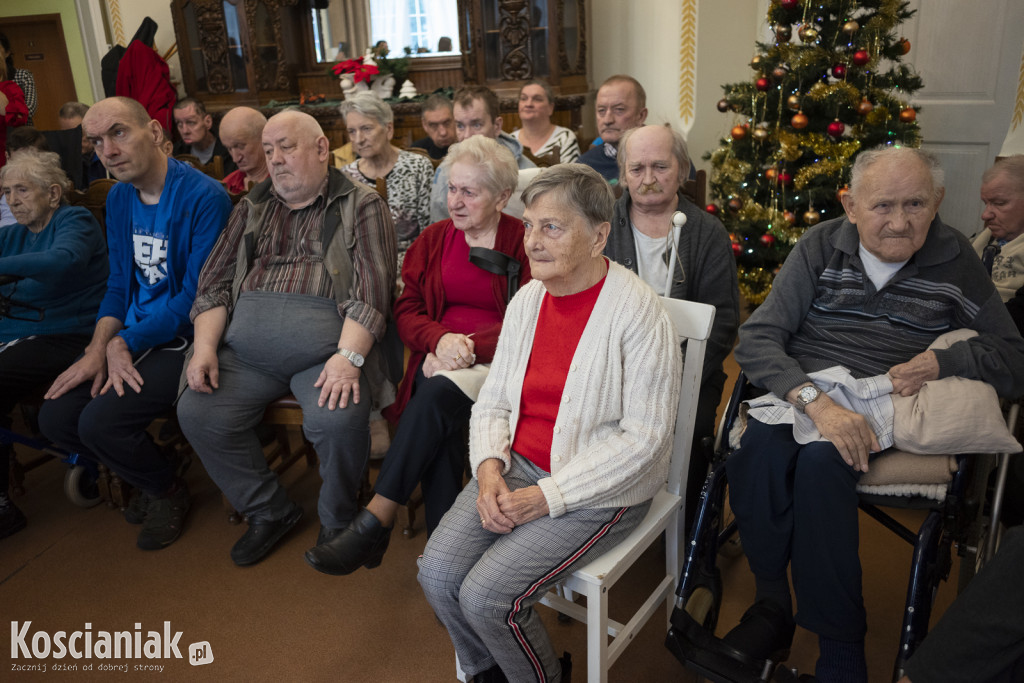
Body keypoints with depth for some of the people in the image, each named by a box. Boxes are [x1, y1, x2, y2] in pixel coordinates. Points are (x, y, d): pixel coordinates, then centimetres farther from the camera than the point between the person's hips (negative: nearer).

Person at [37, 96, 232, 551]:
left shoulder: (204, 197, -16)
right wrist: (98, 350, -3)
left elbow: (196, 296, -17)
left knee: (101, 422, -22)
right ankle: (147, 478, 21)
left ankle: (167, 490, 10)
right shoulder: (119, 198, 10)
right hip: (130, 338, 8)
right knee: (55, 418, -5)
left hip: (184, 338, -7)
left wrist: (124, 343, -14)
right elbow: (119, 286, 13)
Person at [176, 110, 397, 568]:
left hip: (324, 346, -5)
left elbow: (371, 289, -5)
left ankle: (338, 520, 2)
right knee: (197, 413, -15)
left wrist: (348, 357, -20)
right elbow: (215, 282, 19)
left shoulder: (361, 206, 7)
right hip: (246, 349, 5)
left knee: (339, 419, -30)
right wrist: (205, 346, 1)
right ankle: (269, 511, 8)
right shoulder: (252, 208, 23)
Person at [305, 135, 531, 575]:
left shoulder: (524, 243, 2)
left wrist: (470, 346, -21)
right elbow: (407, 309, 8)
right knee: (441, 420, -31)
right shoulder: (434, 239, 16)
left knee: (438, 395, -33)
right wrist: (441, 339, -15)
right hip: (439, 356, 4)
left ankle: (375, 522, -27)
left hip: (496, 359, -3)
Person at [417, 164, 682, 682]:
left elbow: (643, 437, -18)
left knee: (485, 594, -16)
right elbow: (493, 400, 9)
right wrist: (488, 467, -11)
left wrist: (548, 497, -20)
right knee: (437, 572, -8)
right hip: (518, 465, 6)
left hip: (600, 488, -6)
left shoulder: (637, 312, -17)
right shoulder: (527, 299, 4)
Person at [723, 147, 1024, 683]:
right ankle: (773, 604, -11)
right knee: (761, 447, -33)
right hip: (800, 391, 1)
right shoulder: (821, 247, 3)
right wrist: (815, 399, -24)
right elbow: (756, 338, -7)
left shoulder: (954, 261, 6)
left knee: (822, 460, -34)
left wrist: (941, 362, -11)